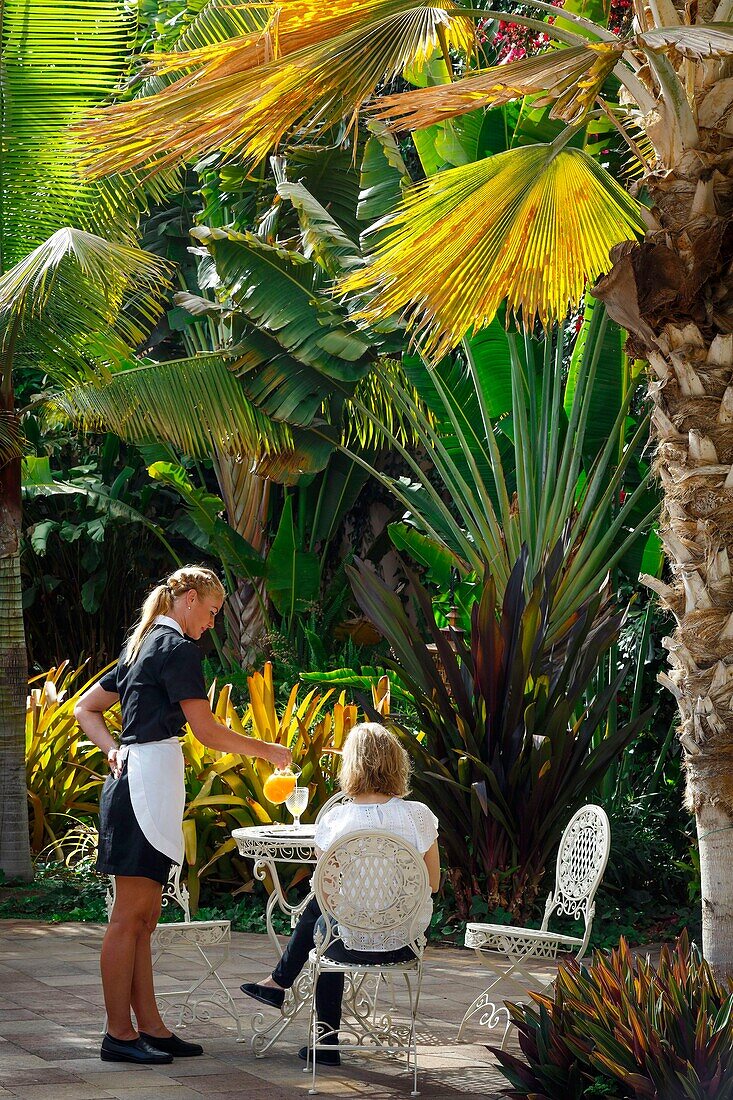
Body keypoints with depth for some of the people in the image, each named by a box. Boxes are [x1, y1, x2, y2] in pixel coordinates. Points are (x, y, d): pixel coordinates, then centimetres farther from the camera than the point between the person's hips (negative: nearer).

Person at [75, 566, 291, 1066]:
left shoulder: (143, 645, 20)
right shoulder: (178, 647, -8)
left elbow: (85, 710, 23)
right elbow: (207, 731, -13)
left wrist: (115, 749, 9)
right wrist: (267, 750, -1)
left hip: (134, 780, 10)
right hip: (150, 782, -10)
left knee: (143, 917, 9)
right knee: (130, 916, -7)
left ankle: (149, 1026, 12)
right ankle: (119, 1033, -4)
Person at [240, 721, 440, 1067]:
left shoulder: (333, 822, -16)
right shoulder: (419, 815, -15)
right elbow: (433, 883, -2)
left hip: (353, 943, -2)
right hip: (406, 943, 2)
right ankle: (280, 981, 49)